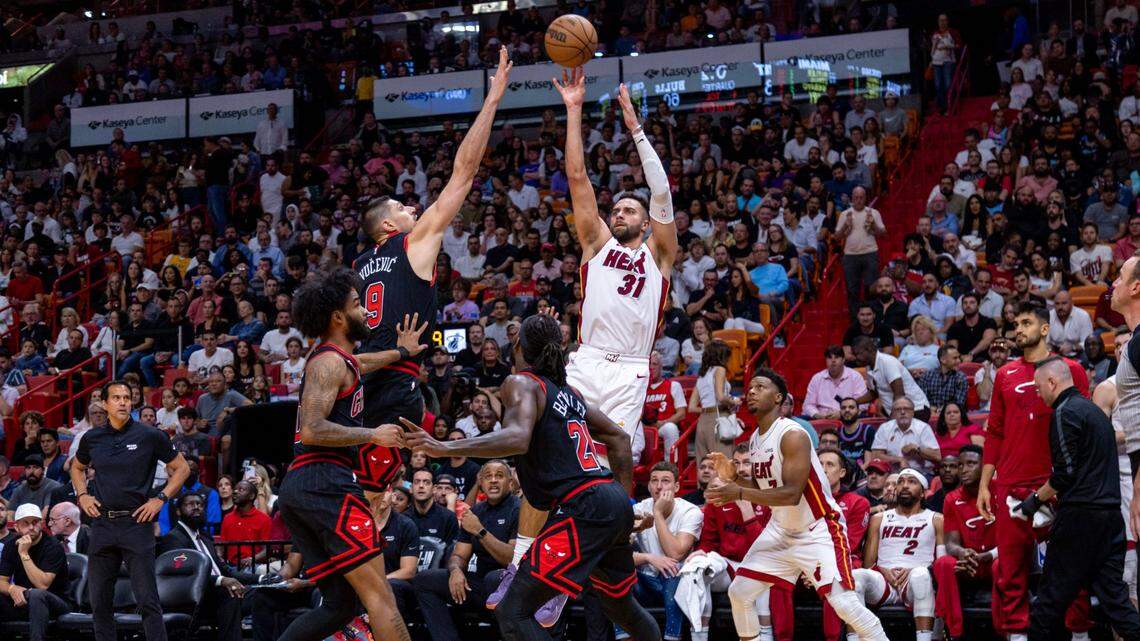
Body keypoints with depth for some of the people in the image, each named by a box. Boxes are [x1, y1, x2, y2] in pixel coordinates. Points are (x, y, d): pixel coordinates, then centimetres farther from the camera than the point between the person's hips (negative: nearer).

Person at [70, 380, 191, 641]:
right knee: (99, 601, 7)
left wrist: (160, 499, -4)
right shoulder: (92, 438, 7)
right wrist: (82, 495, 12)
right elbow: (77, 467, 28)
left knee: (147, 600, -8)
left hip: (136, 523, -4)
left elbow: (181, 468, 5)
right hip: (102, 524, 4)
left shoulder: (149, 436, -3)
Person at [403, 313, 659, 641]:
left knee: (513, 612, -9)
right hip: (615, 502, 9)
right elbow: (618, 437, 25)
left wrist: (445, 448, -27)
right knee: (620, 604, 31)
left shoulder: (522, 383, -4)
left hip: (583, 509, -9)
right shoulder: (567, 389, 21)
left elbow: (518, 438, -23)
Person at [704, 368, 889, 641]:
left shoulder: (792, 435, -21)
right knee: (739, 592, 5)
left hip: (818, 531, -9)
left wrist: (739, 494, -31)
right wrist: (729, 485, 0)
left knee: (844, 603, -19)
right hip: (781, 530, 9)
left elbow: (791, 493, -29)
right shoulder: (755, 439, 6)